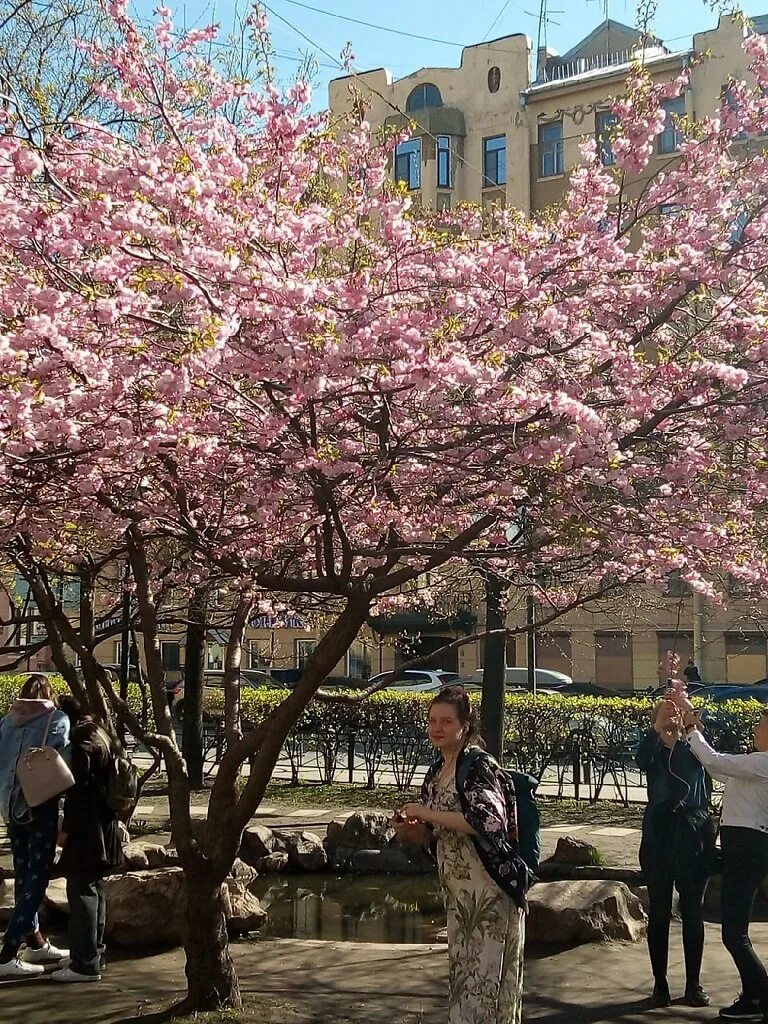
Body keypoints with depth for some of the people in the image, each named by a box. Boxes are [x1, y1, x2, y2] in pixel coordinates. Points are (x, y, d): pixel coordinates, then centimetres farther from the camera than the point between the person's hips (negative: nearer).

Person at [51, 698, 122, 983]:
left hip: (87, 828, -10)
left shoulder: (82, 738, -15)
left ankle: (85, 964, -3)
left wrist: (66, 828, -13)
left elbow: (78, 786, -18)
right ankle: (93, 954, 25)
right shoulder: (101, 733, 13)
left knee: (81, 890, -5)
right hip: (103, 824, 10)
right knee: (94, 888, 16)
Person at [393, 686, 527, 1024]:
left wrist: (428, 813, -21)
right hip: (458, 891, 8)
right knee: (463, 969, 15)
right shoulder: (436, 772, 11)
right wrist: (410, 830, -2)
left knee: (485, 971, -3)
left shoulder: (478, 765, -13)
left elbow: (488, 820, -26)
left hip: (489, 887, -8)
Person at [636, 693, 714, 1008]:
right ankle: (660, 982, 13)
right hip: (659, 839, -1)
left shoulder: (693, 750, 5)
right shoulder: (653, 752, 2)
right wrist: (656, 729, -37)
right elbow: (641, 759, -21)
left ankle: (694, 983, 15)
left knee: (693, 912, 6)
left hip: (694, 839, 1)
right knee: (659, 913, 5)